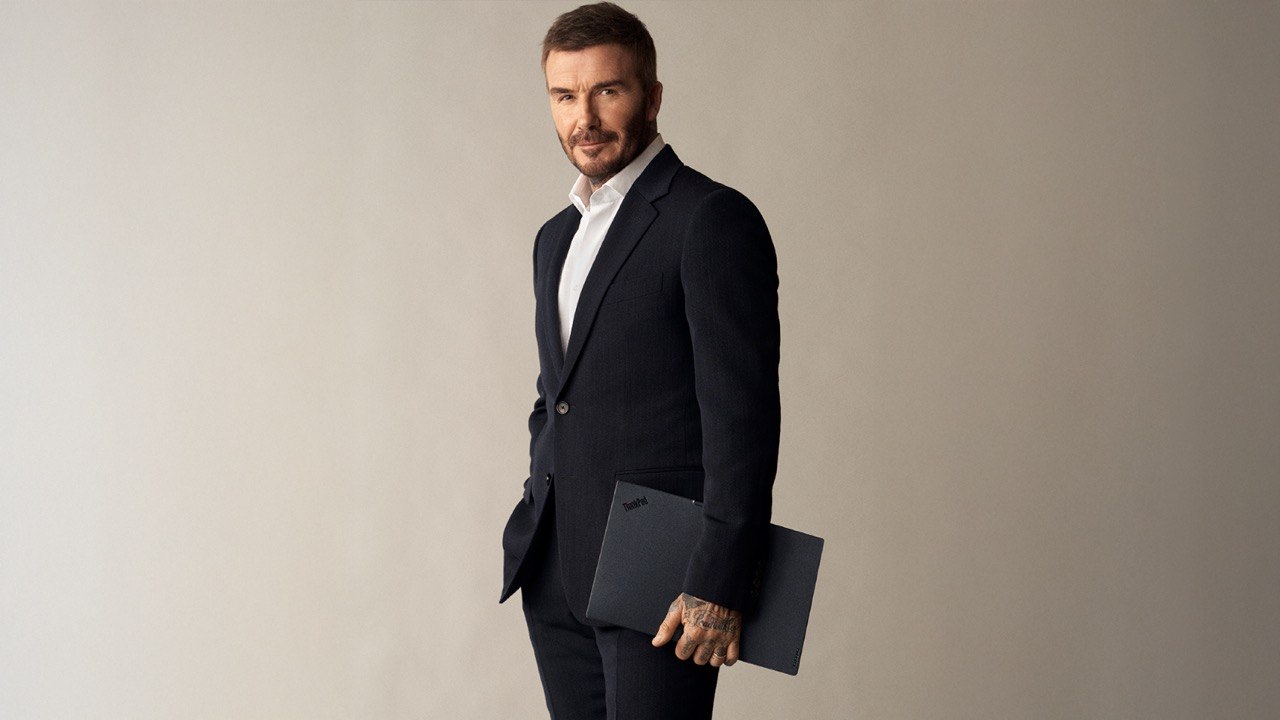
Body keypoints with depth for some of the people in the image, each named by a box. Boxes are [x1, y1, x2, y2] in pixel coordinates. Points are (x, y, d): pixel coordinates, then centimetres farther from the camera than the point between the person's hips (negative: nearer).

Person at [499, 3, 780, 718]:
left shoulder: (713, 219, -8)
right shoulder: (557, 237, 18)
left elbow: (742, 413, -14)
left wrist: (718, 584, -19)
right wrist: (534, 539, 16)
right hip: (557, 578, 7)